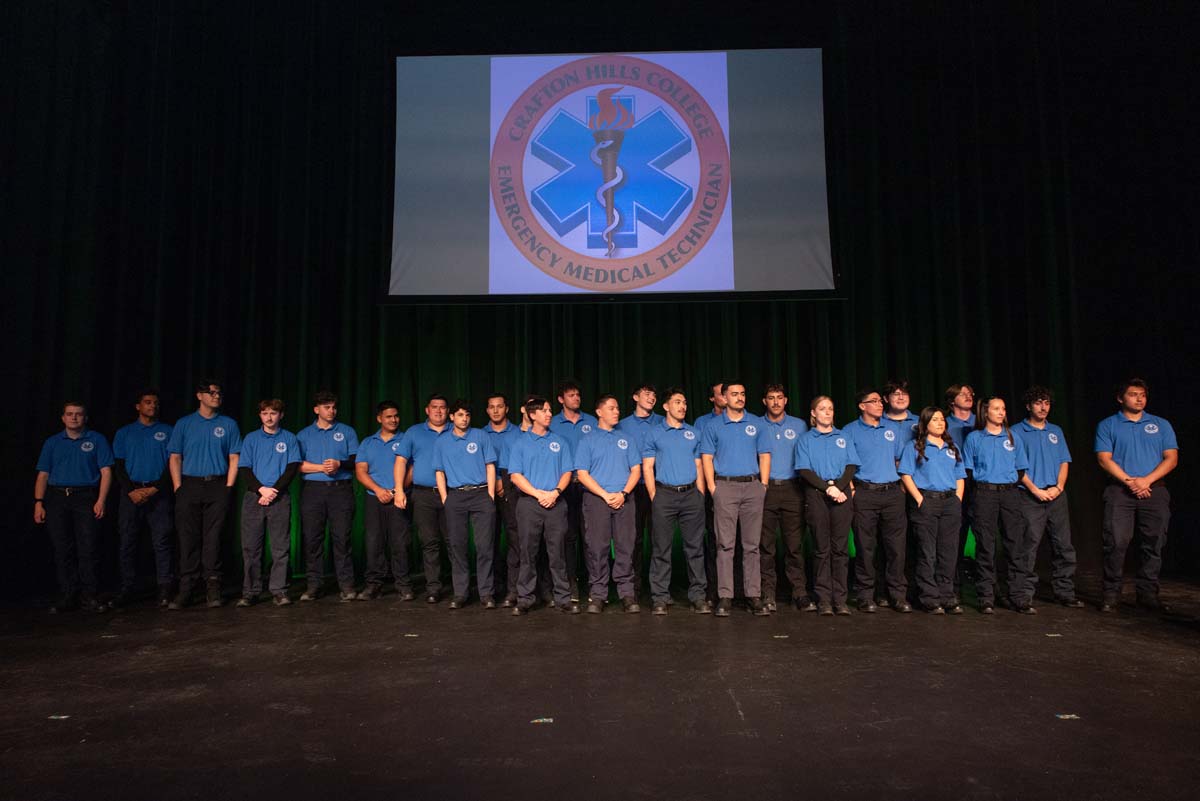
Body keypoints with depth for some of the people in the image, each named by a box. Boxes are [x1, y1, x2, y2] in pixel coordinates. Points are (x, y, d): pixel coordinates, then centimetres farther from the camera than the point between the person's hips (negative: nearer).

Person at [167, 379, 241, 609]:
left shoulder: (228, 424, 9)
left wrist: (228, 487, -3)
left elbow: (234, 458, 6)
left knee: (213, 538, -1)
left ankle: (213, 589, 4)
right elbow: (174, 458, 7)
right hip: (190, 486, 0)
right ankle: (185, 589, 5)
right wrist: (178, 488, -3)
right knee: (188, 538, 0)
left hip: (217, 486, 0)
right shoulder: (184, 424, 9)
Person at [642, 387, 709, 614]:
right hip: (664, 494, -2)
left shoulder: (693, 434, 14)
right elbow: (647, 467, 1)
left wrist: (700, 496, 4)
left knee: (695, 547, 4)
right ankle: (659, 598, 7)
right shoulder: (654, 433, 5)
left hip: (691, 494, 3)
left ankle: (698, 596, 11)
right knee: (661, 549, 0)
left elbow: (698, 467, 14)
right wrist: (654, 497, -7)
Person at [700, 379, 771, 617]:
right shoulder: (713, 427, 7)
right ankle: (725, 597, 1)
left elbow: (764, 456, 10)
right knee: (725, 544, -2)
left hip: (752, 486, 2)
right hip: (725, 486, -1)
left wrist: (764, 485, 1)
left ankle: (754, 595, 10)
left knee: (752, 544, 4)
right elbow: (707, 458, 3)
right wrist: (712, 488, -5)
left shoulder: (757, 424, 11)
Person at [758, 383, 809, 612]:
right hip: (765, 489, -1)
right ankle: (768, 594, 8)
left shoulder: (800, 426, 12)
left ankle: (800, 593, 7)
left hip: (792, 490, 1)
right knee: (765, 545, 1)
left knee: (795, 544, 0)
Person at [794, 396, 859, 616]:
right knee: (822, 548, -2)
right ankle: (824, 601, 2)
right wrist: (827, 487, -12)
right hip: (816, 495, -2)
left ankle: (840, 600, 3)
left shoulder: (843, 437, 17)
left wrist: (839, 486, -9)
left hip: (842, 494, 2)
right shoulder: (805, 439, 10)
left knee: (840, 548, -1)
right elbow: (804, 470, 0)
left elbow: (851, 466, 8)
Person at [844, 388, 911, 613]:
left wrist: (903, 485, 10)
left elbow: (900, 459, 20)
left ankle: (898, 595, 11)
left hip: (892, 493, 3)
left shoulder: (893, 429, 15)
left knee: (896, 546, 2)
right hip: (864, 493, -3)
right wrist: (852, 489, -8)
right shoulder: (851, 431, 4)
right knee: (865, 547, -1)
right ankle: (866, 596, 8)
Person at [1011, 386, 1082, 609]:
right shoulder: (1017, 431, 2)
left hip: (1056, 495, 5)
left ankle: (1065, 592, 15)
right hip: (1030, 497, -5)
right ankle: (1024, 594, 0)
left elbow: (1064, 462, 13)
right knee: (1029, 545, -6)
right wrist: (1035, 490, -12)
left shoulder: (1056, 431, 17)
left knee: (1064, 545, 5)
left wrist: (1058, 487, -4)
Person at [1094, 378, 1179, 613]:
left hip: (1154, 491, 3)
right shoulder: (1107, 425, 7)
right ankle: (1111, 594, -2)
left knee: (1154, 544, 4)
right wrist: (1129, 481, -13)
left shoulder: (1161, 425, 13)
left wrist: (1146, 480, -10)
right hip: (1119, 491, -2)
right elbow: (1104, 459, -2)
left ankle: (1148, 593, 14)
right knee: (1116, 542, -8)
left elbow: (1171, 459, 4)